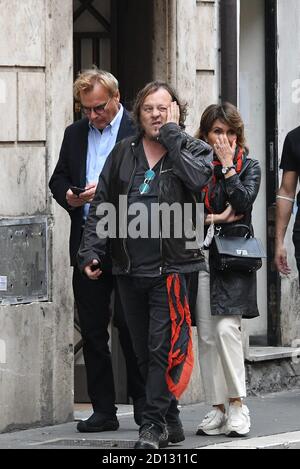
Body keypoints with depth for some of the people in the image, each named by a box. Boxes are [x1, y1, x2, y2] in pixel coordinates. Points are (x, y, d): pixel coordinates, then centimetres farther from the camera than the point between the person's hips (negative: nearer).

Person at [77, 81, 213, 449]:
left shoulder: (191, 149, 2)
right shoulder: (123, 153, 12)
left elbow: (197, 177, -21)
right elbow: (101, 205, 12)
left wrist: (172, 133, -15)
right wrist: (91, 250, 2)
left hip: (170, 266, -5)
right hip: (130, 267, 5)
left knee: (162, 347, -9)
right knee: (144, 351, 9)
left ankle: (154, 424, -5)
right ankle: (170, 421, 19)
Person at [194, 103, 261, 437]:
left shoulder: (248, 166, 7)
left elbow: (243, 202, -10)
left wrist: (227, 165, -6)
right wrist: (215, 217, -5)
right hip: (199, 255, 2)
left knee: (226, 328, -15)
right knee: (206, 335, 2)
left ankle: (237, 405, -6)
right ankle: (217, 409, 7)